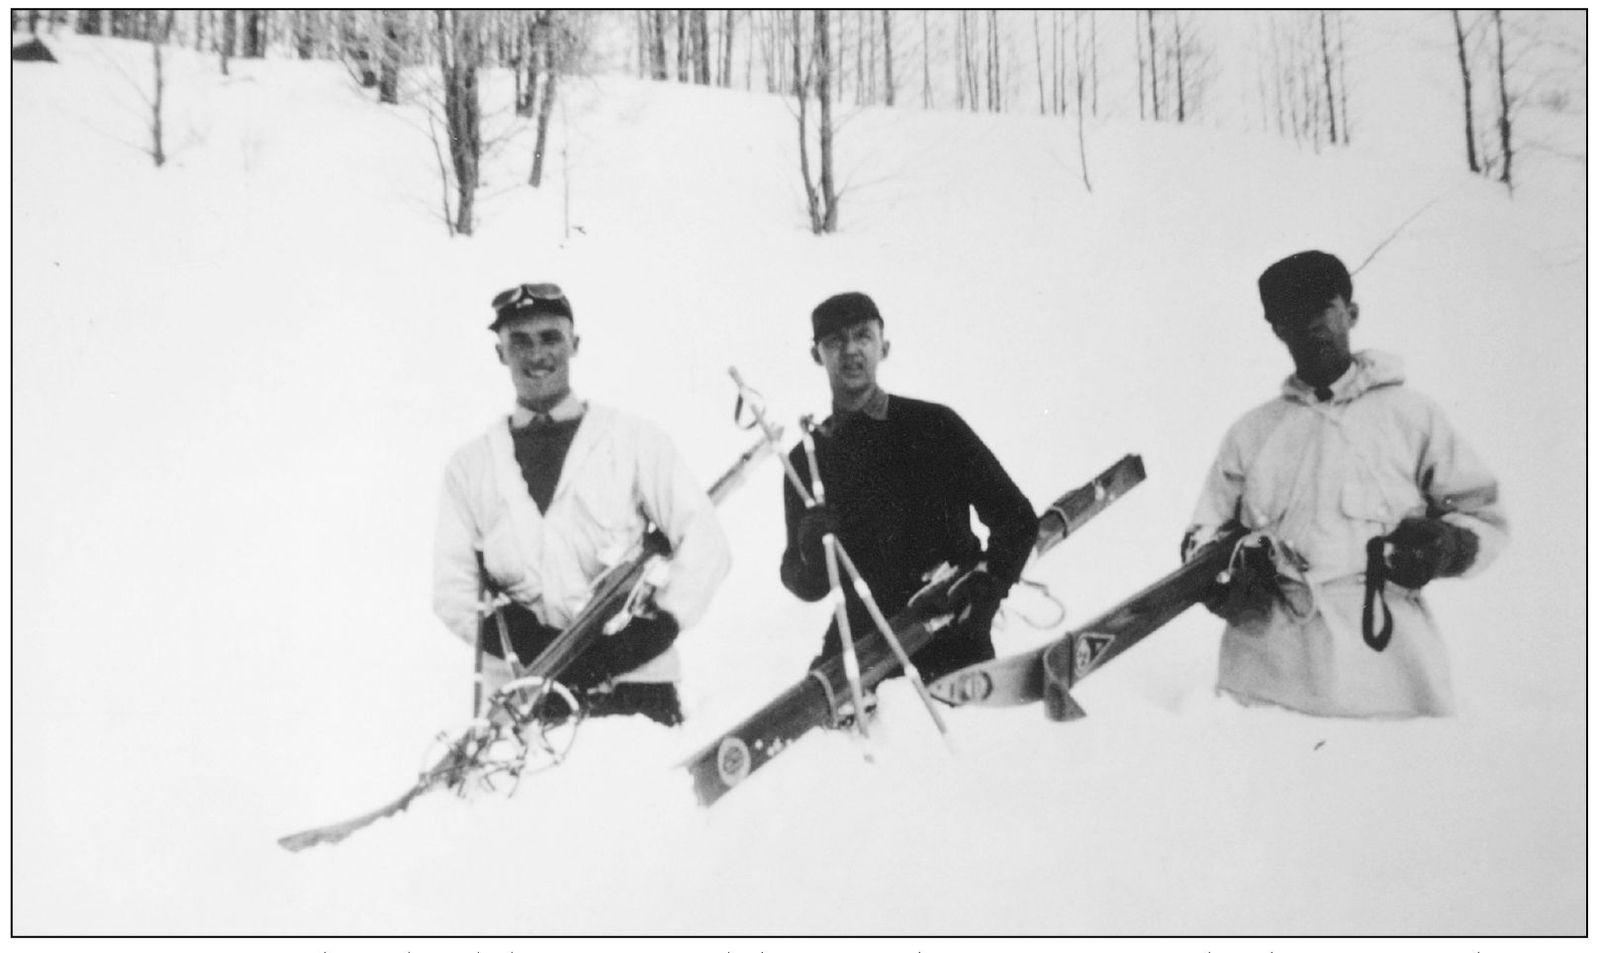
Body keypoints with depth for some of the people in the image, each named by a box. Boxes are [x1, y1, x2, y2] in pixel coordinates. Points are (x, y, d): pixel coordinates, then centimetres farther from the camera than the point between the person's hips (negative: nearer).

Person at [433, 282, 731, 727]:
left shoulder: (632, 439, 9)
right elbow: (453, 590, 8)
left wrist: (656, 628, -11)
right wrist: (535, 646, -8)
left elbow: (704, 541, 4)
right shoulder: (470, 466, 14)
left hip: (635, 685, -1)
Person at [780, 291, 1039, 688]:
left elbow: (1016, 519, 5)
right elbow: (808, 586, 10)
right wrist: (811, 552, -12)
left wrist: (986, 589, -10)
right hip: (865, 637, 2)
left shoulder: (934, 426, 2)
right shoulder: (806, 460, 9)